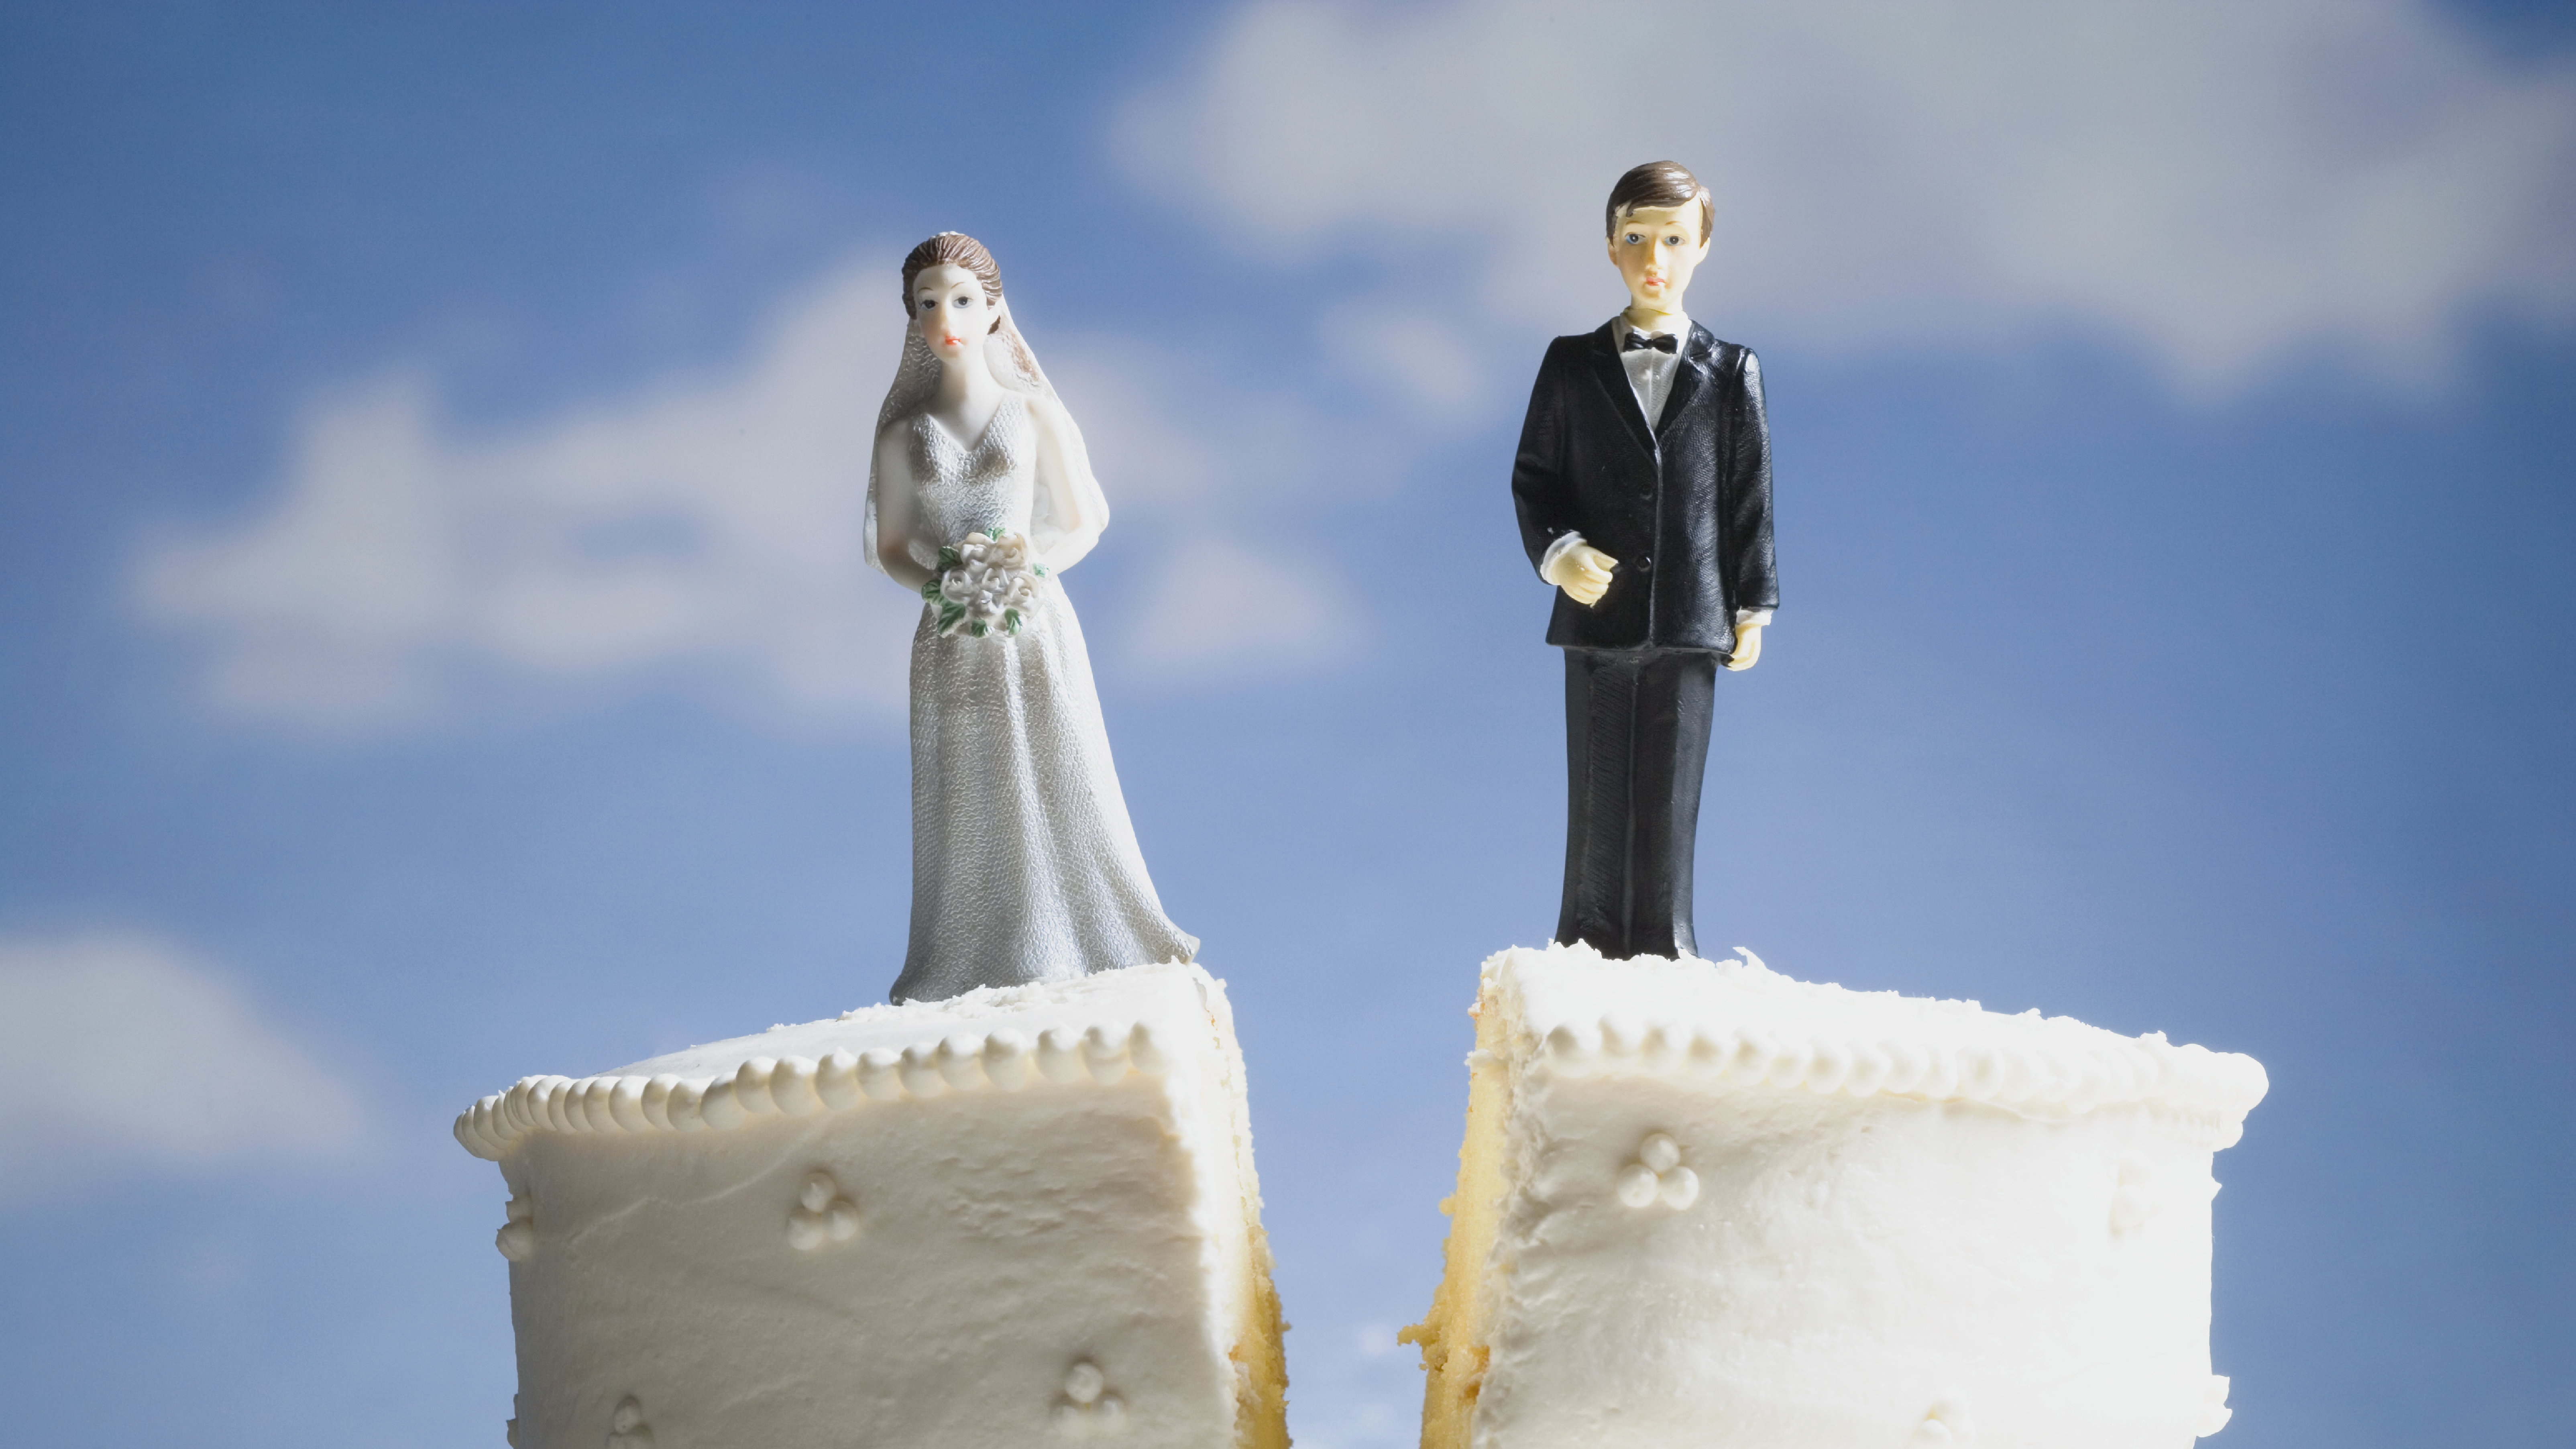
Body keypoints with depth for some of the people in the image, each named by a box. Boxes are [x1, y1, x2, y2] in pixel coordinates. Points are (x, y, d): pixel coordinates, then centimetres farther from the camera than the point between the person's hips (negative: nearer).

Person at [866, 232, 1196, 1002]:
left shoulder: (1031, 411, 5)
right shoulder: (904, 436, 8)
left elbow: (1081, 526, 8)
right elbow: (891, 548, 10)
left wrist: (1033, 561, -12)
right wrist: (941, 581, -10)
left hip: (1036, 628, -1)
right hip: (952, 645, 1)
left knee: (1062, 799, -4)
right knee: (971, 818, -1)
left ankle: (1075, 964, 3)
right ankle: (974, 981, 1)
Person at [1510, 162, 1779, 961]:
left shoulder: (1731, 373, 6)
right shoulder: (1572, 365, 8)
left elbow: (1751, 496, 6)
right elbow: (1534, 476, 9)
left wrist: (1753, 608, 3)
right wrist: (1558, 552, -9)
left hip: (1691, 621, 0)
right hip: (1599, 617, 1)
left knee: (1670, 805, 1)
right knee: (1597, 803, 4)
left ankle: (1662, 953, 9)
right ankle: (1589, 955, 11)